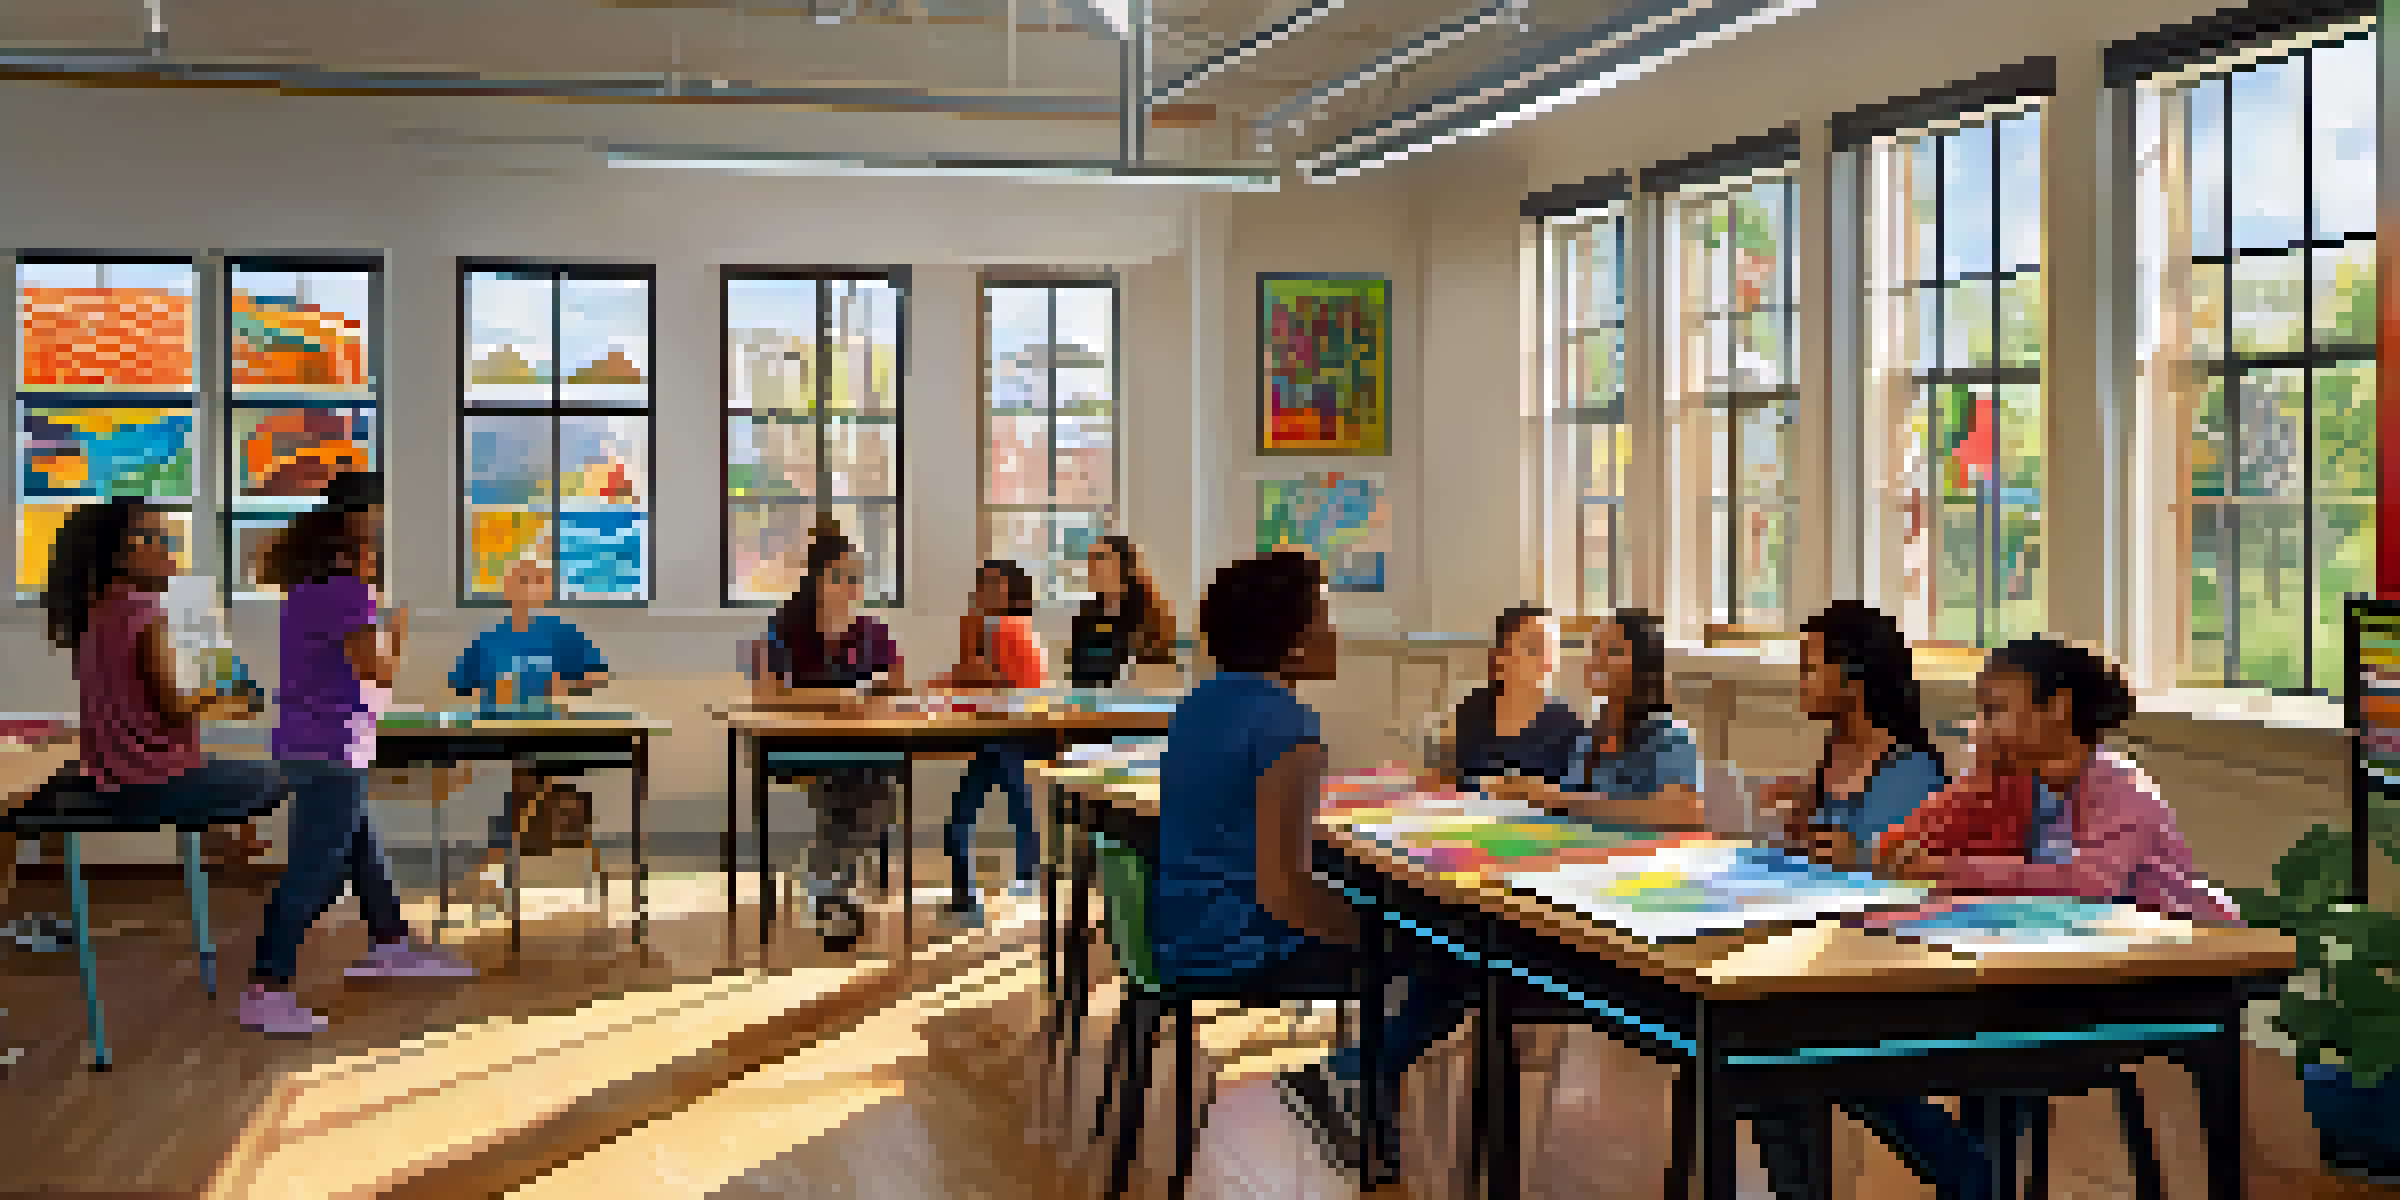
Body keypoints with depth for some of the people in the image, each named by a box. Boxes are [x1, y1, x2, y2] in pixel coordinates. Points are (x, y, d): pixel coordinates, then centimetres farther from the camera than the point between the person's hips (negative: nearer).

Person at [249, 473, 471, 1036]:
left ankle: (391, 948, 39)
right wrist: (397, 634, 1)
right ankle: (264, 991, -7)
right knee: (313, 871, -7)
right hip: (332, 749, -10)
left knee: (362, 849, 23)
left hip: (306, 742, 10)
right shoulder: (346, 591, -18)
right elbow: (378, 672, -18)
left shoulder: (308, 585, 9)